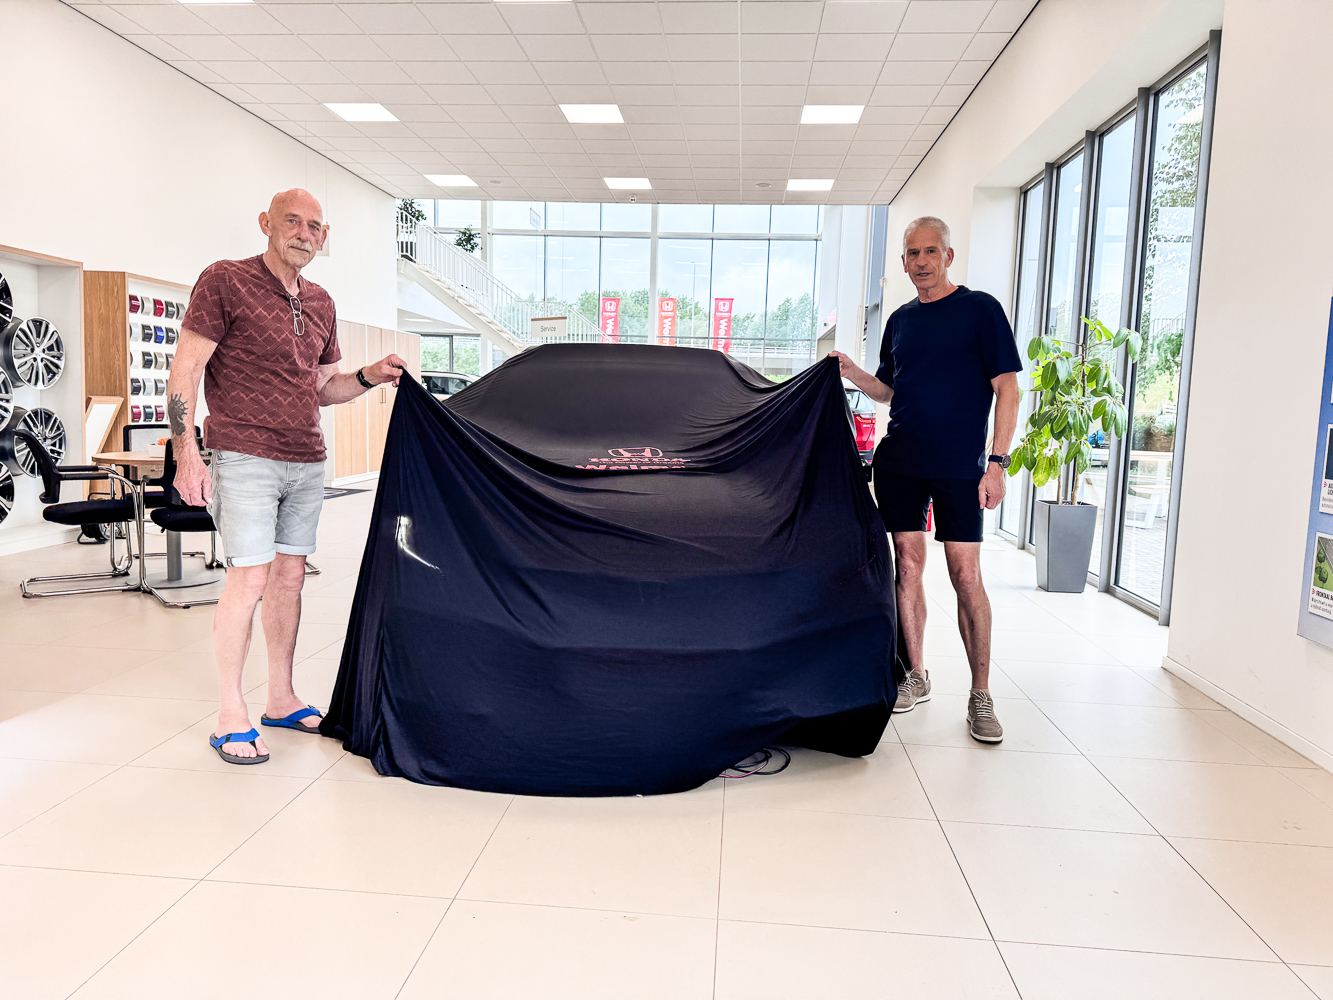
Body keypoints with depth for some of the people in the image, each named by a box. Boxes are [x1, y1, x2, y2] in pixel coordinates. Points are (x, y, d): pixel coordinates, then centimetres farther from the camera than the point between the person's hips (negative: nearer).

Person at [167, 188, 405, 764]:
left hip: (306, 462, 6)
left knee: (289, 576, 10)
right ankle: (230, 718, 4)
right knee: (249, 579, -9)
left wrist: (368, 376, 4)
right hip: (244, 457, -6)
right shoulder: (225, 282, -4)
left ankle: (281, 700, 22)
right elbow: (184, 372, -8)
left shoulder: (320, 304, 15)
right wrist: (187, 451, -16)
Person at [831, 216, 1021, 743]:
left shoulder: (980, 309, -1)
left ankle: (981, 695, 6)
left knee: (966, 575, -5)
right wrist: (850, 370, 3)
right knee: (908, 565, 6)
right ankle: (916, 676, 19)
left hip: (959, 466, -5)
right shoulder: (900, 320, 14)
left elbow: (1006, 389, -5)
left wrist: (997, 461, -13)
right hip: (899, 462, 5)